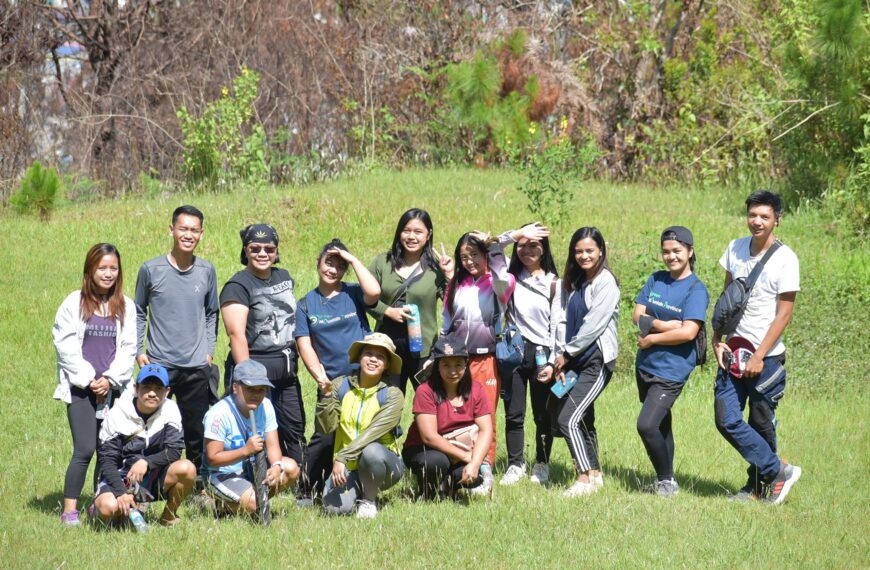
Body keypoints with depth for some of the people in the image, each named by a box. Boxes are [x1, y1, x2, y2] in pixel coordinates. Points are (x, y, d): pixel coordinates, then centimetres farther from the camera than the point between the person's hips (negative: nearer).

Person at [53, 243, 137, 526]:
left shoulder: (126, 307, 9)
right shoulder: (74, 303, 2)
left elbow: (128, 349, 7)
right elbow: (66, 346, -2)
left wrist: (109, 379, -6)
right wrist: (88, 380, -7)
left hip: (113, 388, 3)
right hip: (80, 388, -3)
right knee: (85, 449, -12)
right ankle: (69, 510, -8)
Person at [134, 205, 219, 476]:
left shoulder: (207, 271, 6)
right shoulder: (151, 270, -1)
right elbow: (139, 313, 8)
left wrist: (209, 351, 8)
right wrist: (138, 351, 1)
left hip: (197, 366, 2)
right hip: (158, 364, -2)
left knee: (196, 431, 5)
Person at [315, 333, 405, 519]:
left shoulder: (392, 395, -9)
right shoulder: (340, 386, 0)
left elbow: (373, 433, -22)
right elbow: (326, 428, -7)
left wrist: (342, 457, -31)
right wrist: (326, 396, -20)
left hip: (383, 464, -2)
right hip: (348, 468, 2)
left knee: (371, 451, -37)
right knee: (335, 508, -26)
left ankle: (368, 500, -8)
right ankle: (357, 492, 12)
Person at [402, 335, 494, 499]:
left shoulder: (475, 390, -5)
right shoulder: (426, 391, -17)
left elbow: (486, 430, -13)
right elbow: (429, 436, -23)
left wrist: (474, 463, -30)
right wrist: (465, 457, -26)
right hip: (422, 452, -3)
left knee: (476, 476, -27)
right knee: (437, 461, -37)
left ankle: (447, 485, 6)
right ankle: (429, 493, -4)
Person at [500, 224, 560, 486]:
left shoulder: (553, 283, 1)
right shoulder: (511, 278, 8)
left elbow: (556, 325, -1)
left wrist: (552, 362, -8)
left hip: (541, 353, -2)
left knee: (543, 415, 5)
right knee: (513, 413, 2)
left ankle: (542, 465, 17)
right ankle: (516, 465, 11)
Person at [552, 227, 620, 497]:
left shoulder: (605, 282, -10)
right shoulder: (571, 282, 12)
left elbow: (593, 325, -14)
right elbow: (563, 320, 8)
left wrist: (567, 353, -7)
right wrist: (561, 357, -3)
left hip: (597, 361, -8)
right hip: (574, 361, 8)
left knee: (568, 419, -14)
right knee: (583, 419, 14)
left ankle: (585, 478, -9)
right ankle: (595, 474, 25)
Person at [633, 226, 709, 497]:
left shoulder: (696, 290, -11)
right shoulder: (656, 280, 8)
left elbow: (688, 332, -20)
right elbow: (638, 315, 1)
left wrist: (651, 338, -12)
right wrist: (667, 325, -14)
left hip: (672, 370, -7)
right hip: (645, 365, 7)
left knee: (647, 425, -16)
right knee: (661, 425, 17)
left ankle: (667, 481, 2)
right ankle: (664, 481, 29)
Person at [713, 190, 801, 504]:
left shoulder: (785, 260, -11)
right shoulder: (735, 249, 6)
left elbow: (783, 314, -11)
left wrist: (759, 357, -14)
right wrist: (717, 340, 4)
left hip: (767, 357, -5)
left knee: (761, 424, 3)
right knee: (727, 420, -5)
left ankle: (759, 484, 19)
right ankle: (779, 471, 5)